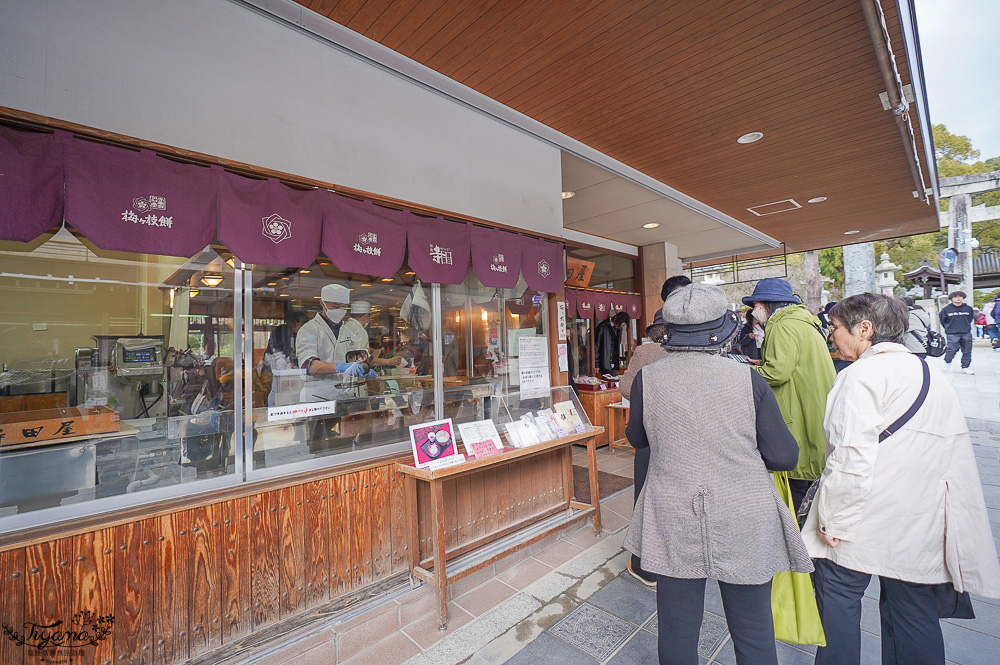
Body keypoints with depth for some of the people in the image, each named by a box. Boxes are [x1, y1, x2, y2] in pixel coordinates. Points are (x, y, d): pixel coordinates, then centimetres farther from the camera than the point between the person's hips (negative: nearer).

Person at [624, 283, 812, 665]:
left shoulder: (647, 379, -10)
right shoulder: (748, 379, -11)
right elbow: (785, 457, -5)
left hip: (673, 524, 1)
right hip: (744, 524, 0)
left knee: (677, 633, 18)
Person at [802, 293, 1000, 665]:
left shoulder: (863, 374, -16)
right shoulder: (933, 376, 10)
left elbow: (852, 459, -22)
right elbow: (957, 459, 15)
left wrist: (833, 520, -14)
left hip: (865, 522, -8)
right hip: (921, 525, 8)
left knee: (838, 598, 8)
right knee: (912, 611, 18)